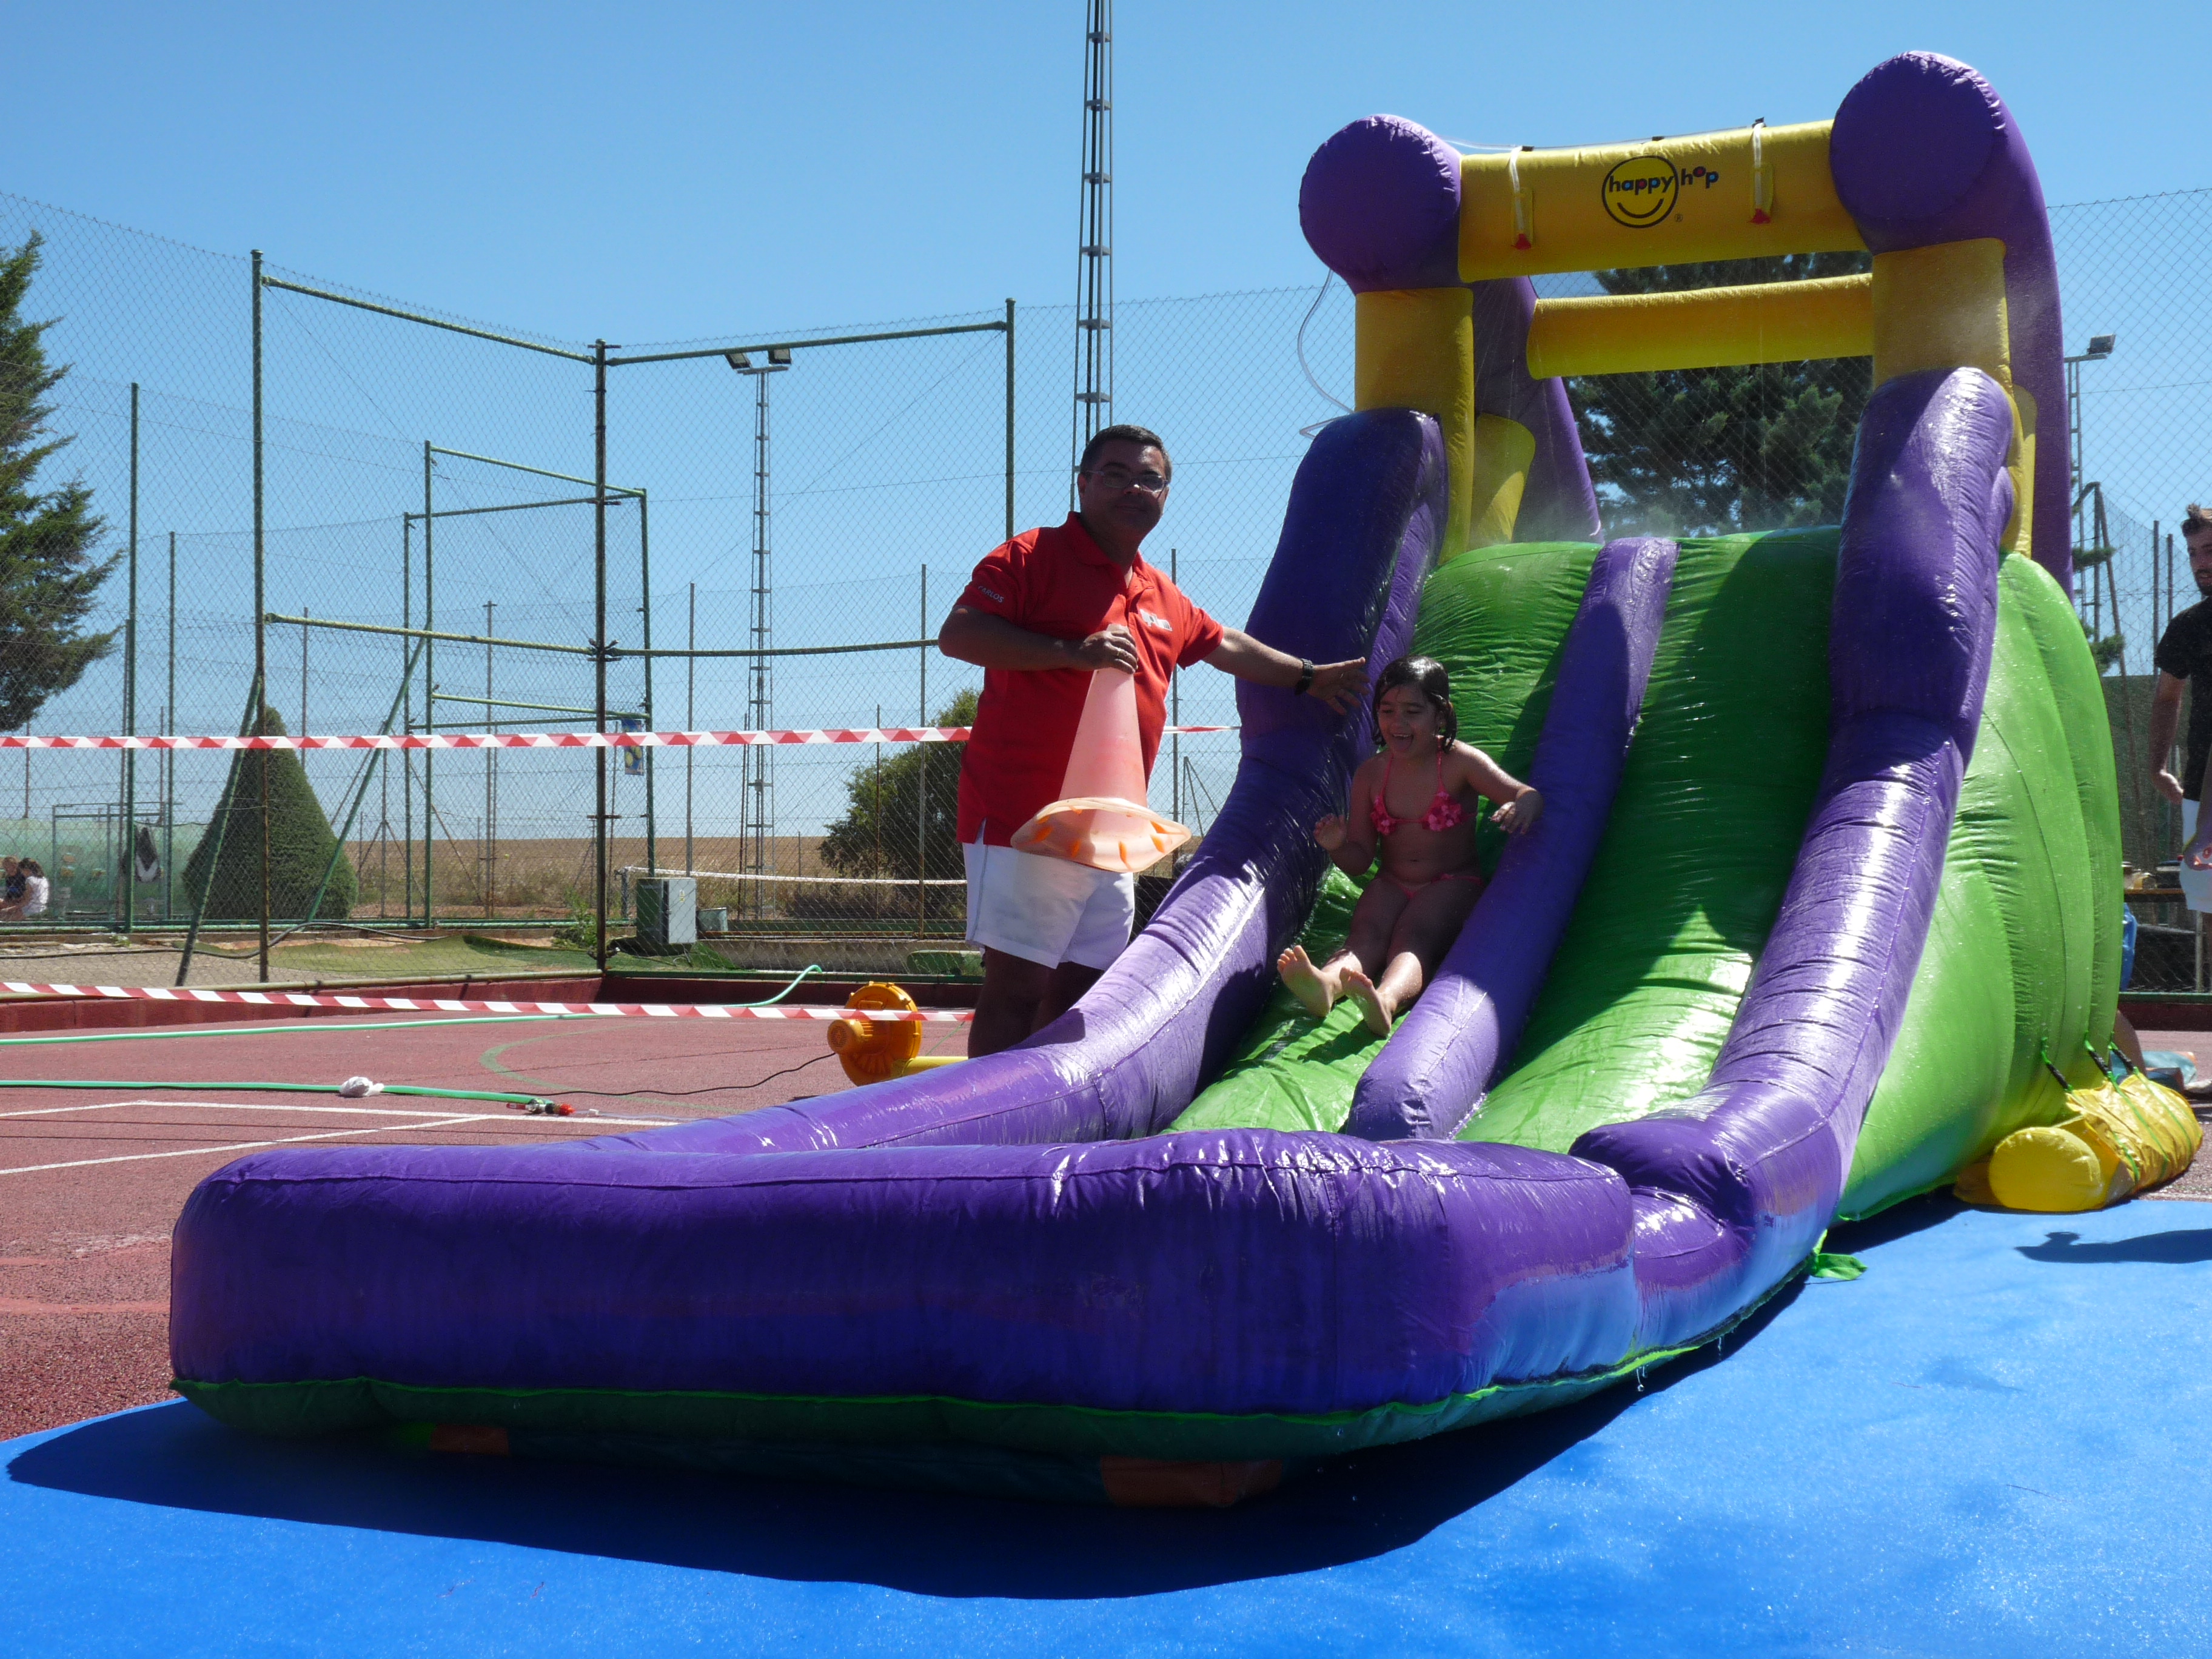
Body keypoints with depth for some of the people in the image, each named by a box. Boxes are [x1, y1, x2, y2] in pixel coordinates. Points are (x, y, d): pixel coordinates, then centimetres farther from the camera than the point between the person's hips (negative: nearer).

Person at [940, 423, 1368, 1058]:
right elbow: (957, 633, -15)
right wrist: (1072, 652, -22)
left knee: (1081, 992, 8)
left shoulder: (1162, 598, 21)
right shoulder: (1034, 556, -2)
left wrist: (1309, 677, 45)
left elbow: (1226, 645, 39)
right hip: (1025, 818, -8)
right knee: (1017, 988, -11)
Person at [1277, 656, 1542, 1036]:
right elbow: (1360, 861, 7)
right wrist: (1338, 847, -18)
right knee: (1365, 936, -30)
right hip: (1391, 886, 3)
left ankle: (1386, 1000, -67)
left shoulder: (1460, 762, -5)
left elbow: (1529, 795, -18)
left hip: (1452, 886, -3)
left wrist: (1523, 807, -44)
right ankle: (1326, 983, -65)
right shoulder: (1371, 774, 5)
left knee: (1412, 938, -35)